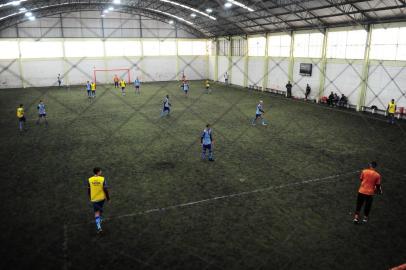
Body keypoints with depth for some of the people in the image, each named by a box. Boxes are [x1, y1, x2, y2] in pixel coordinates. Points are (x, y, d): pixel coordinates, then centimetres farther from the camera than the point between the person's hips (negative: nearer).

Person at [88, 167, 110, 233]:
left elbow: (88, 190, 1)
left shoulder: (90, 180, -10)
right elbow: (105, 190, -13)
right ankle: (100, 220, 46)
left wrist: (90, 197, 18)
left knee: (96, 212, 3)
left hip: (94, 199, 0)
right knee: (101, 210, 25)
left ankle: (99, 227, -8)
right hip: (102, 198, 0)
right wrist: (108, 198, 0)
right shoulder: (102, 179, -16)